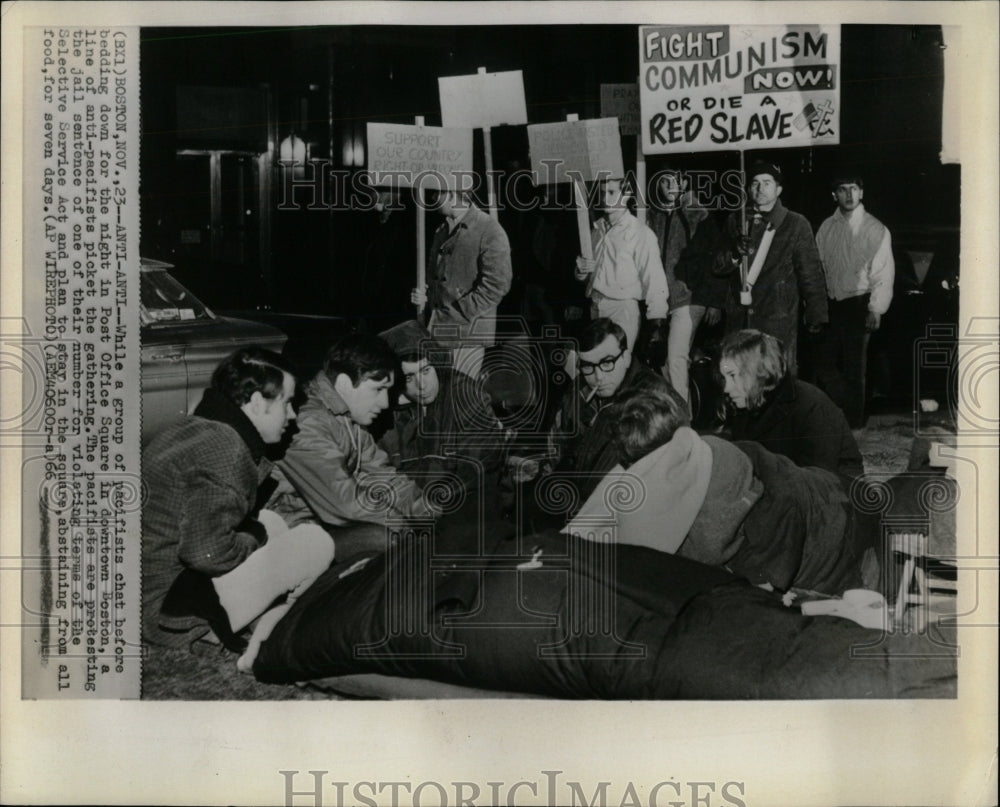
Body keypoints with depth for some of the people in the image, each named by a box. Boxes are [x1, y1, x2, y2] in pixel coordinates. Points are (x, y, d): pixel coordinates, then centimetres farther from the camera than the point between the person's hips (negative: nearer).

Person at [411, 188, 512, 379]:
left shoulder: (490, 232, -9)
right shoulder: (442, 231, 16)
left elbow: (497, 284, -15)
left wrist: (459, 312, -17)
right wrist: (424, 294, 4)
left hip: (469, 331, -7)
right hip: (436, 334, 7)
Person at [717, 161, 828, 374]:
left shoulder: (796, 224, 2)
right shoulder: (736, 221, 13)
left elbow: (811, 274, 2)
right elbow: (718, 266, 13)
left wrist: (816, 317, -3)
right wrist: (734, 254, -9)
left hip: (777, 318, -3)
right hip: (739, 317, 3)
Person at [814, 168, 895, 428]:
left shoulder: (875, 229, -5)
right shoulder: (827, 228, 8)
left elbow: (883, 273, -7)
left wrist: (876, 309, -13)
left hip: (858, 305, -4)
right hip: (831, 304, 4)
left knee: (853, 368, 2)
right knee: (824, 362, 4)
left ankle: (854, 424, 16)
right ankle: (849, 411, 22)